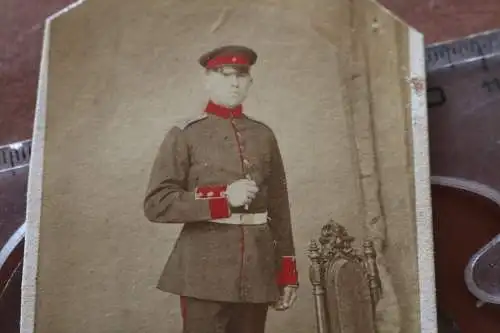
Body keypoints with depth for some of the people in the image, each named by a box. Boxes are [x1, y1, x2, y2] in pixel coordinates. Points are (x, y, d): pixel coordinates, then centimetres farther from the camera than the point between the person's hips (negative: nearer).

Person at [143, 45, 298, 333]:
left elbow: (280, 209, 12)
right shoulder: (184, 136, 1)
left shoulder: (264, 136, 11)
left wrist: (287, 272, 9)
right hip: (205, 274, -3)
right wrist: (222, 198, -15)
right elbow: (156, 204, -6)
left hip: (257, 274, 4)